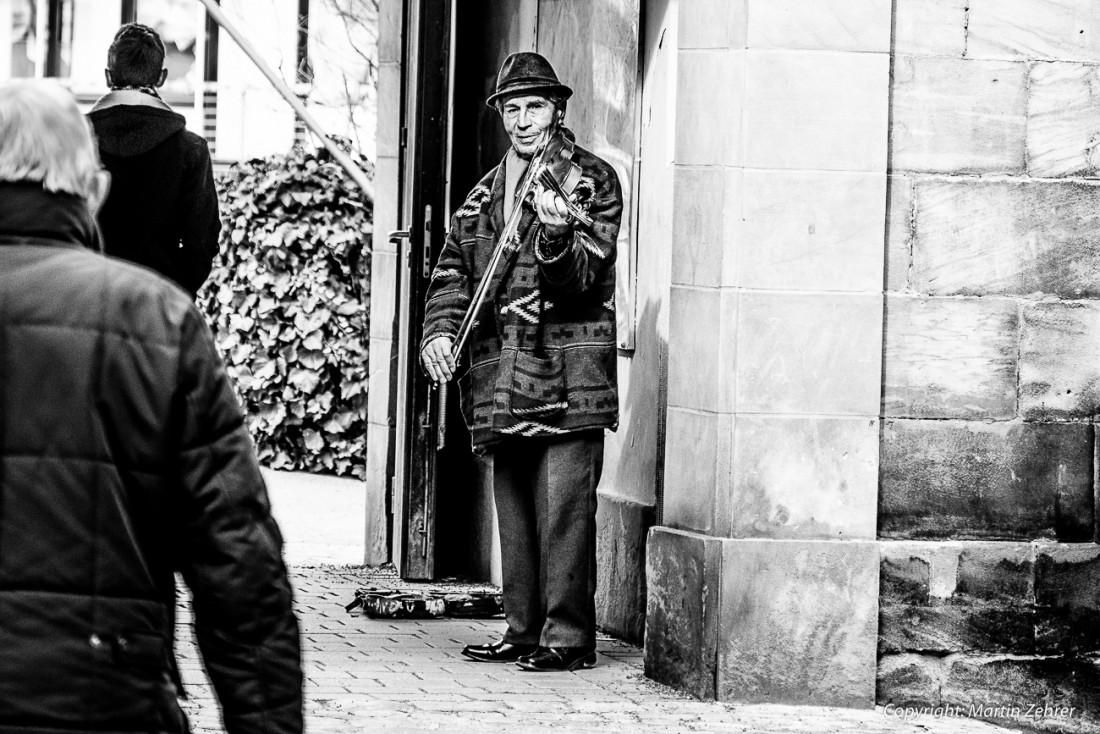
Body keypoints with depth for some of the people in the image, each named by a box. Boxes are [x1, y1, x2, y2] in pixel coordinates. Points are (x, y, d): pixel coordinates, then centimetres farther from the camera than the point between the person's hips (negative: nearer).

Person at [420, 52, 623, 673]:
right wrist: (440, 330, 2)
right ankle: (524, 632, 17)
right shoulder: (487, 193, 18)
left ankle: (569, 637, -7)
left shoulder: (591, 180, 0)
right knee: (514, 515, 11)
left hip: (568, 379, -7)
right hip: (501, 381, 7)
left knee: (563, 512, -10)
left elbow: (584, 278, -10)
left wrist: (555, 237, -30)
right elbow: (454, 269, 19)